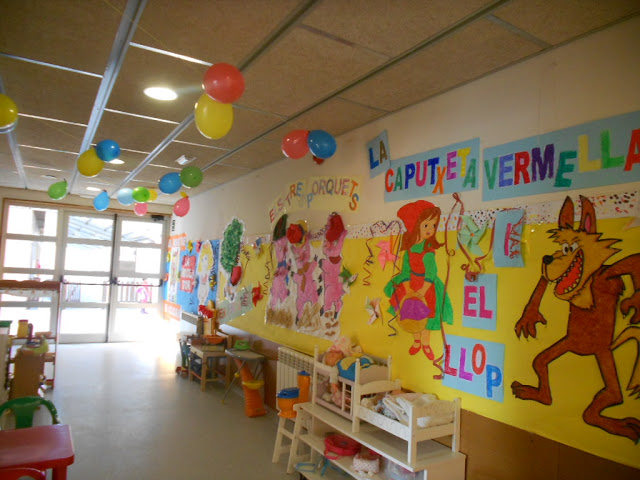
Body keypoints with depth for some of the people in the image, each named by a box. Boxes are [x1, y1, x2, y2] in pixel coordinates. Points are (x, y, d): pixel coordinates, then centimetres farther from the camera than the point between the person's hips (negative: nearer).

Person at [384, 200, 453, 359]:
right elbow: (406, 268, -5)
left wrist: (424, 289, -20)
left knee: (424, 315, 7)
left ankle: (425, 344, 31)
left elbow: (431, 271, -19)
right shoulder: (410, 248, -9)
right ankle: (416, 341, 36)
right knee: (411, 313, 12)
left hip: (427, 286, -3)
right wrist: (407, 287, -11)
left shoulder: (429, 249, -18)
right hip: (412, 283, 3)